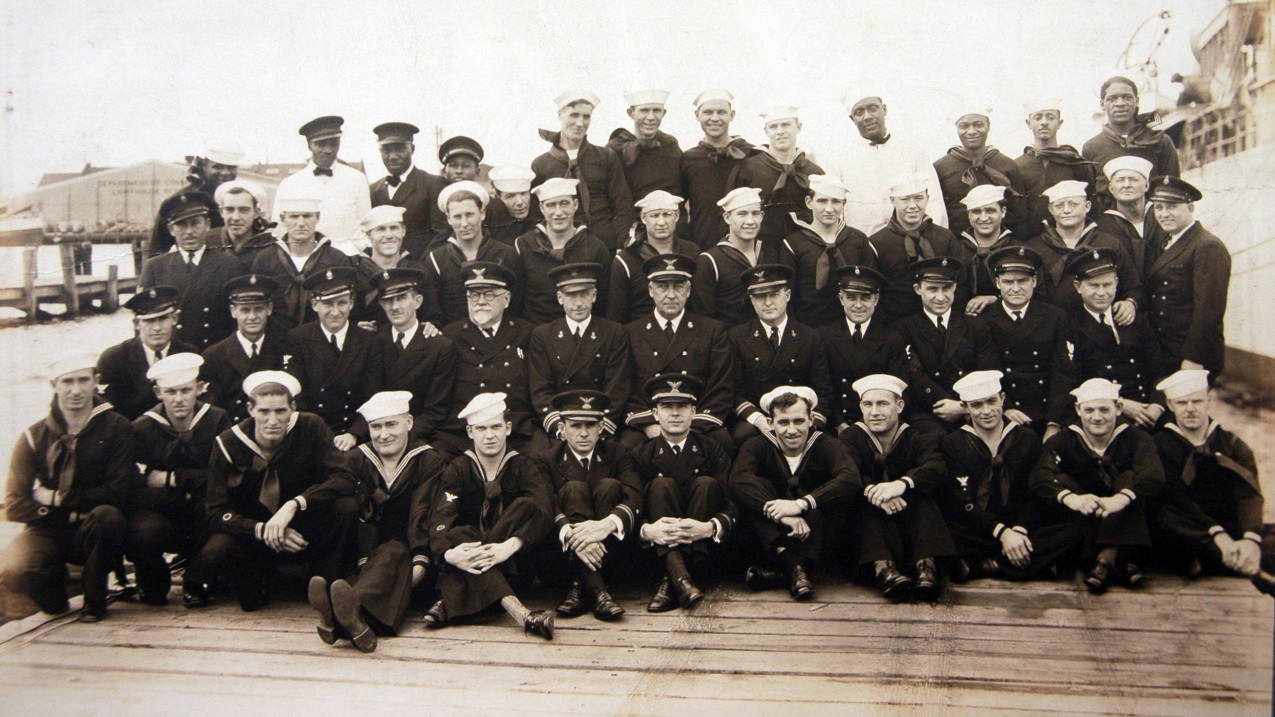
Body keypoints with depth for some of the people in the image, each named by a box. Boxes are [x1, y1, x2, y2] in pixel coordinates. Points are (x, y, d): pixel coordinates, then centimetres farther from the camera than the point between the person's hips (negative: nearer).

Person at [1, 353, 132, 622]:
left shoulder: (116, 428, -5)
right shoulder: (34, 437, -1)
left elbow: (117, 493, -13)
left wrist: (56, 498, -11)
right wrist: (73, 514, -16)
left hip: (94, 532, -1)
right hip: (48, 532, 1)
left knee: (107, 515, -36)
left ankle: (95, 600, -9)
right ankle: (54, 595, 9)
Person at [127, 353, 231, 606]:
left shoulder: (217, 420, 0)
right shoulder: (141, 428, -3)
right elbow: (134, 489, -10)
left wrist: (172, 479, -13)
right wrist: (191, 487, -19)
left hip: (202, 519, 1)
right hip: (157, 512, -1)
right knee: (145, 531, -36)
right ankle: (154, 586, 0)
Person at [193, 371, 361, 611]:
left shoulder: (311, 428, -13)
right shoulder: (228, 444, -12)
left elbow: (345, 480, -22)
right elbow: (217, 511, -14)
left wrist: (294, 505, -35)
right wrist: (262, 530, -31)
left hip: (304, 533, 0)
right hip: (253, 534, 0)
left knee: (346, 506, -28)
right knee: (216, 551, -31)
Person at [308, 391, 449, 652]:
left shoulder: (429, 462, 6)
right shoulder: (356, 461, 11)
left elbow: (422, 516, -9)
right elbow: (357, 516, -5)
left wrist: (421, 560, -26)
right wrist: (364, 562, -21)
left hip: (404, 549, -2)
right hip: (368, 550, 2)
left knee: (392, 554, -35)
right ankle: (355, 619, -64)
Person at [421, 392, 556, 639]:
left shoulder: (523, 467, 1)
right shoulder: (458, 469, 3)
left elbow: (543, 513, -18)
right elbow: (440, 516, -14)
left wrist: (509, 546, -37)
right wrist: (446, 552, -37)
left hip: (515, 562, 0)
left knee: (526, 506, -26)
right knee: (458, 534, -31)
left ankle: (451, 602, -31)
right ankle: (520, 613, -52)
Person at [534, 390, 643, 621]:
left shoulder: (617, 454, 7)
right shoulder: (547, 460, 6)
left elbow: (634, 498, -12)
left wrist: (608, 523, -34)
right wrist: (570, 533, -35)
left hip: (612, 547, 1)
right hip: (563, 553, -1)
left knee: (609, 486, -22)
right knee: (574, 488, -24)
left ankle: (580, 587, -31)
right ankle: (596, 590, -40)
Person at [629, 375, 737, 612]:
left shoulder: (712, 451, 5)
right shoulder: (642, 455, 5)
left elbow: (733, 505, -8)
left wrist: (710, 527, -30)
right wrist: (647, 530, -31)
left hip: (702, 546, 0)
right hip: (658, 546, 0)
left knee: (707, 484, -22)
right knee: (661, 485, -22)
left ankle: (670, 581, -33)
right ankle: (679, 576, -43)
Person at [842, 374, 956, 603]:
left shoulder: (918, 438, 4)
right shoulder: (851, 438, 5)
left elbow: (936, 468, -20)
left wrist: (902, 484, -41)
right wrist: (872, 490, -40)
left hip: (911, 522, 0)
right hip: (869, 522, 0)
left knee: (922, 496, -26)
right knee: (868, 498, -28)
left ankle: (926, 565, -40)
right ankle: (882, 566, -47)